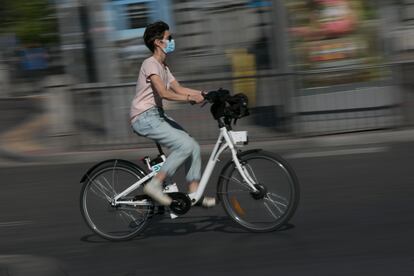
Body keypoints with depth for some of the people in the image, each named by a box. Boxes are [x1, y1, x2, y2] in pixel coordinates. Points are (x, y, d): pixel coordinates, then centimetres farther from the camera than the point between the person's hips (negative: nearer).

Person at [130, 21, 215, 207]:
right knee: (186, 145, -20)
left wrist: (204, 94, 3)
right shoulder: (151, 64, -14)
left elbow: (178, 89, 14)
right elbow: (163, 93, -25)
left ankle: (194, 192, 6)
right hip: (145, 117, -10)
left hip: (157, 115, 10)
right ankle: (155, 184, -13)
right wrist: (191, 98, -25)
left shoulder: (163, 66, 17)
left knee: (193, 147, 2)